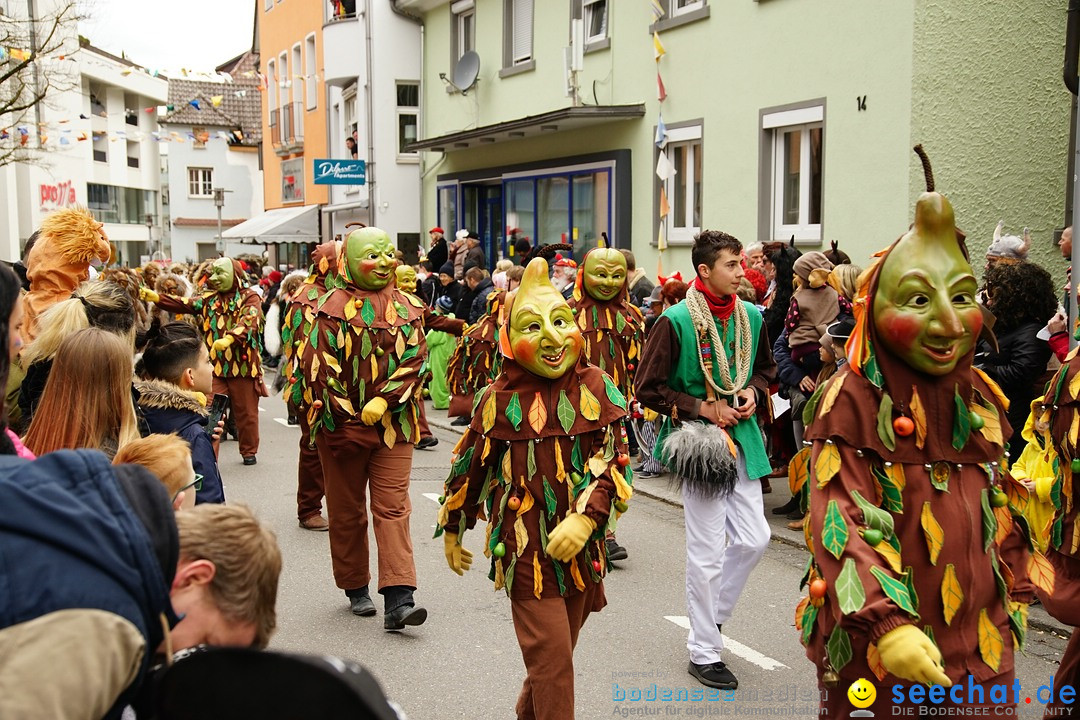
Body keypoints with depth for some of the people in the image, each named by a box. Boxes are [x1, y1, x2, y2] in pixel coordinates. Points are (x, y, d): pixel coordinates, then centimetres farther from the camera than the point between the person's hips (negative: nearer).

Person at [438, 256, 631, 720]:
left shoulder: (594, 388, -2)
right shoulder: (501, 399, -6)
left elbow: (611, 460, -3)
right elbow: (470, 467, 6)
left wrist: (585, 519, -17)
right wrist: (453, 531, 15)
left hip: (581, 545, 3)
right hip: (526, 548, -3)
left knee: (556, 653, 17)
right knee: (552, 656, -6)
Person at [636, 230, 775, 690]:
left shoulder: (751, 316, 5)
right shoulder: (676, 320, -13)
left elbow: (766, 369, 21)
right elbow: (648, 388, -10)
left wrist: (754, 392, 0)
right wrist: (702, 408, -14)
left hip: (741, 438, 6)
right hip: (700, 443, -6)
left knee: (753, 539, 7)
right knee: (707, 550, 1)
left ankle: (711, 613, 33)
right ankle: (704, 651, 16)